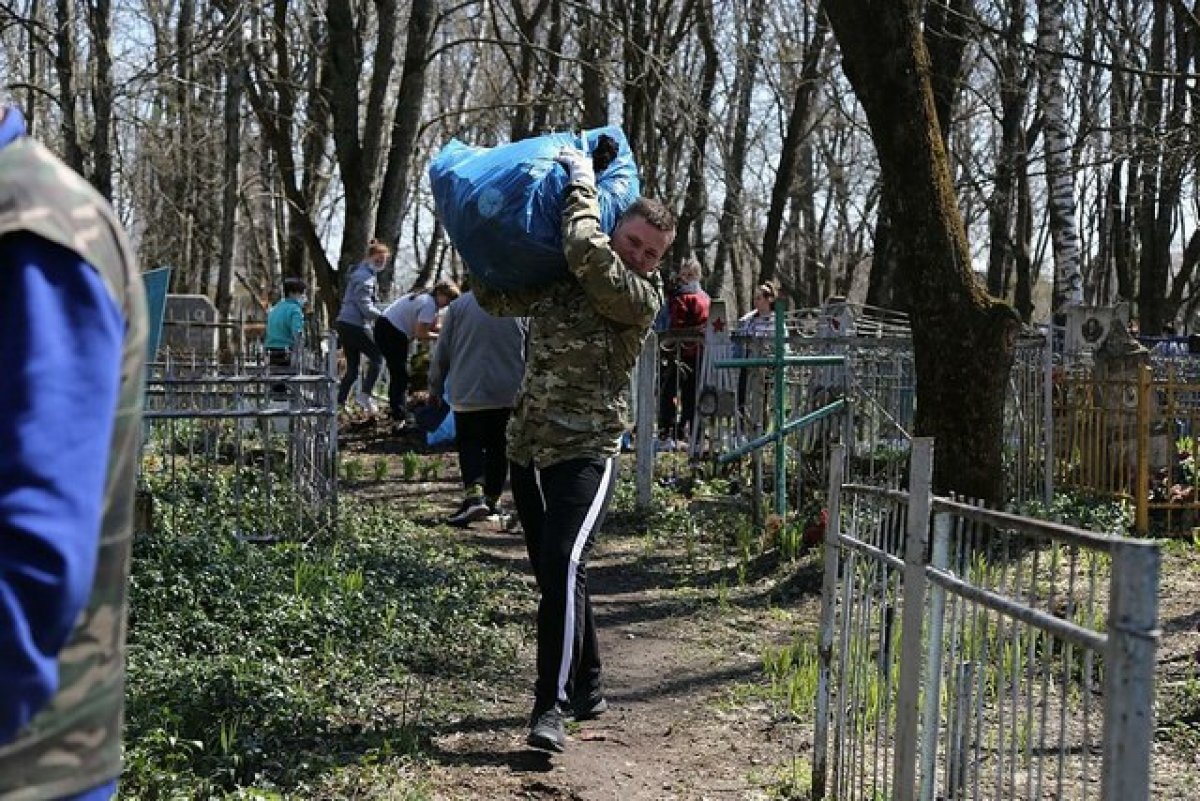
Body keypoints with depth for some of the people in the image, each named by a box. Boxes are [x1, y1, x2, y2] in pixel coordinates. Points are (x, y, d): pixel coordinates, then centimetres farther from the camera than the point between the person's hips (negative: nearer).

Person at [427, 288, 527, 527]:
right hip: (508, 393, 2)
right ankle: (492, 498, 21)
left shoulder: (458, 305, -4)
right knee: (498, 446, 14)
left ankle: (473, 495, -16)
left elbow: (442, 352, 0)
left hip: (468, 393, -2)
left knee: (469, 443, 4)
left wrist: (435, 388, 11)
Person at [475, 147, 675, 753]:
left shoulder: (640, 298, -8)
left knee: (563, 567, -21)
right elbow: (492, 299, 24)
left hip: (585, 452, -6)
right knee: (550, 574, 13)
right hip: (527, 448, 6)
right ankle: (586, 688, 27)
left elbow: (587, 252, -22)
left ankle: (551, 706, -18)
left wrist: (582, 182, -9)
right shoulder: (554, 280, 10)